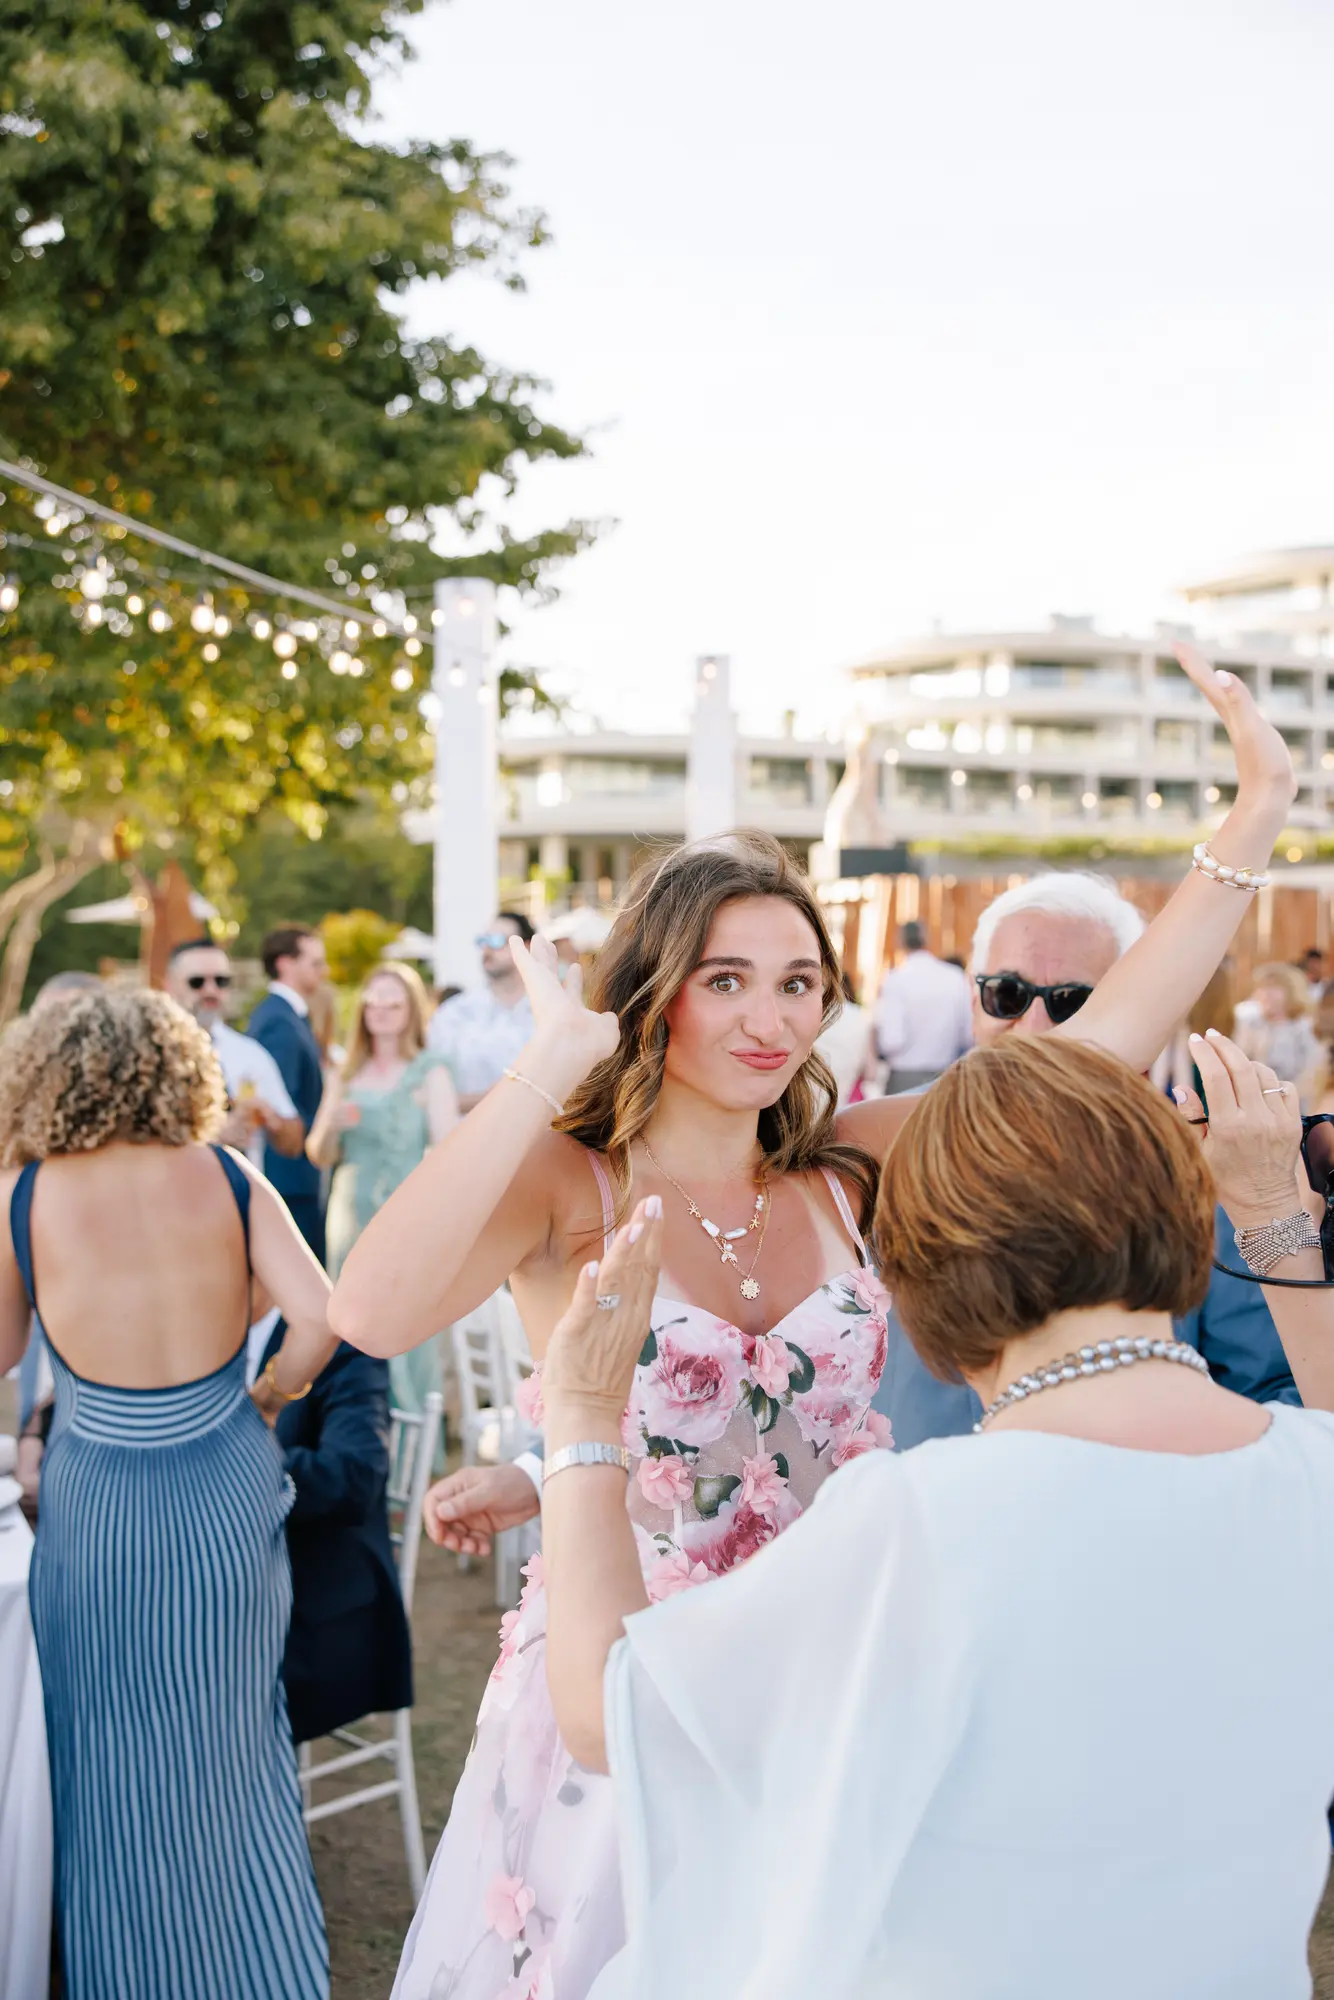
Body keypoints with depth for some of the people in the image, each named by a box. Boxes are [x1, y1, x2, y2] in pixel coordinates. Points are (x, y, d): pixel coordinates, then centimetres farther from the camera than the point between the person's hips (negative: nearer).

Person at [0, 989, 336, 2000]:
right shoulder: (229, 1177, -6)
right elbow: (321, 1318, -13)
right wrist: (266, 1398, 5)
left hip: (99, 1508, -1)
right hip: (229, 1495, 2)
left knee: (118, 1757, 17)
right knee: (232, 1740, 19)